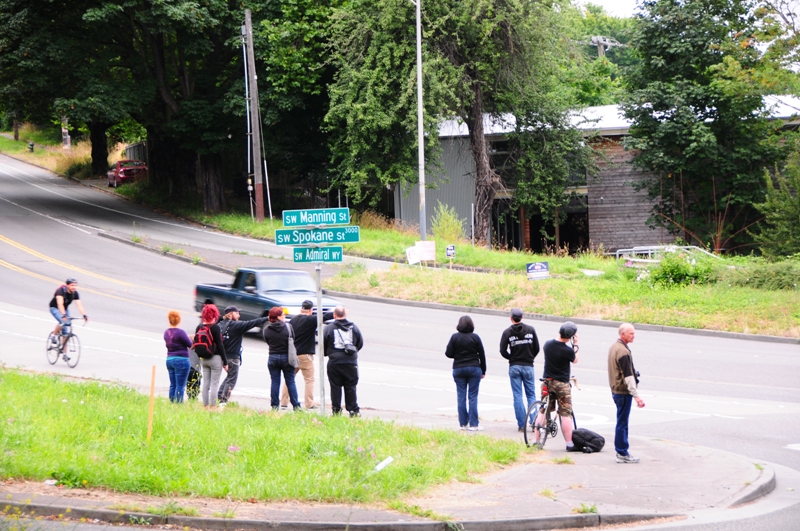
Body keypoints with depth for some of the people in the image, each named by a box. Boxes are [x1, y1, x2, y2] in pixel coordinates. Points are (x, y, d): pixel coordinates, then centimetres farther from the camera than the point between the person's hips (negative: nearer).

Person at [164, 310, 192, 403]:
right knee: (180, 386, -4)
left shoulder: (166, 332, 7)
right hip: (181, 360, -7)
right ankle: (178, 404, -6)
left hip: (169, 360, 7)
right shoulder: (180, 332, -16)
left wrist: (187, 337, 8)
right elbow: (190, 345, -10)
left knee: (172, 385, 12)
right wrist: (190, 339, 11)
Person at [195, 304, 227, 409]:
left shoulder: (199, 327, 2)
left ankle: (206, 406, 12)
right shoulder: (215, 328, -14)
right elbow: (220, 345, -12)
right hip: (215, 358, -5)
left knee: (205, 384, 10)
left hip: (203, 359, 5)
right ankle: (213, 407, -3)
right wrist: (225, 362, -6)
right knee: (214, 384, -2)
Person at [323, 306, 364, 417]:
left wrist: (328, 353, 20)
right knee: (350, 387, 7)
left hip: (334, 362, -2)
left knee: (335, 387, 6)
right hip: (351, 362, 2)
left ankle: (336, 410, 6)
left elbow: (323, 345, 1)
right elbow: (360, 343, 12)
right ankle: (353, 410, 5)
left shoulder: (329, 328, -4)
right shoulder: (353, 327, 3)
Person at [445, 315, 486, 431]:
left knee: (461, 396, 6)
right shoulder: (475, 337, -4)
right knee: (473, 396, 0)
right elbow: (482, 355, 0)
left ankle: (463, 423, 6)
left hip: (458, 369, 1)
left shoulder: (455, 337, -5)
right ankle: (473, 424, -3)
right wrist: (483, 371, 10)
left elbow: (449, 354, -6)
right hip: (474, 369, -1)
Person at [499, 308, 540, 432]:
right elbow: (537, 348, 0)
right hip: (528, 366, 1)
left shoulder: (507, 332, -5)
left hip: (514, 367, -1)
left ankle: (522, 424, 0)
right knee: (531, 395, 8)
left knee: (517, 396, 3)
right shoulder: (530, 330, -1)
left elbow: (503, 351, -7)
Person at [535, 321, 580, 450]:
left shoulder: (547, 344, -4)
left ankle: (536, 441, 12)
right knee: (566, 414, 0)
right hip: (562, 384, -5)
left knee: (542, 412, 12)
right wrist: (575, 345, 9)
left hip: (547, 382, 5)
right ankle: (569, 444, 2)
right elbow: (575, 360, 2)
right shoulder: (568, 350, -18)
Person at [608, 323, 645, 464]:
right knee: (622, 423, -4)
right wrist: (636, 395, -23)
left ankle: (621, 451, 20)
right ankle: (622, 454, 0)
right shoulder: (623, 352, -21)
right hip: (623, 392, -10)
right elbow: (628, 376, -24)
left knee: (622, 422, 15)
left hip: (616, 389, 10)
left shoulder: (614, 347, 11)